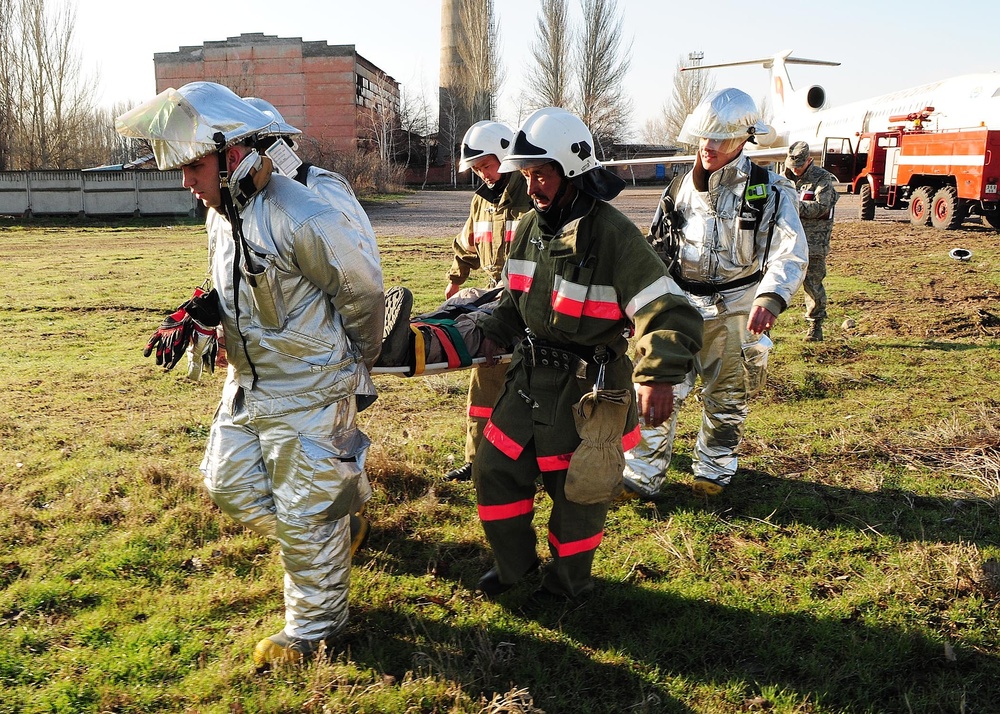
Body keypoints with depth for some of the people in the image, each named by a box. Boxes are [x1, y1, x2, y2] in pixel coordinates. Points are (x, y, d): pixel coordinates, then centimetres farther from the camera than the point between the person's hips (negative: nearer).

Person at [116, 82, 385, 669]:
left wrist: (356, 371, -2)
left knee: (305, 511, 2)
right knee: (230, 484, 17)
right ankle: (321, 546, 40)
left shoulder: (301, 218, -26)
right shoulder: (221, 214, 3)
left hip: (308, 389, -9)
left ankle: (315, 624, 25)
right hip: (249, 383, 9)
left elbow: (363, 293, -14)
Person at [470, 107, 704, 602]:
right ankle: (514, 562, 38)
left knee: (577, 488, 11)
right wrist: (497, 332, -2)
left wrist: (659, 376, -39)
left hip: (587, 391, -7)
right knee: (494, 468, 14)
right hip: (530, 376, 7)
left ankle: (569, 579, 37)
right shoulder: (530, 227, 2)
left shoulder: (613, 235, -21)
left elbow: (668, 313, -25)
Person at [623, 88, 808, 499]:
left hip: (734, 311, -2)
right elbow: (656, 250, 14)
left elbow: (790, 254, -20)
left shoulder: (768, 192, -8)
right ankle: (642, 476, 9)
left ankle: (713, 469, 34)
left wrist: (770, 299, -38)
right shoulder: (680, 189, 4)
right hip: (679, 307, 2)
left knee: (725, 400, 13)